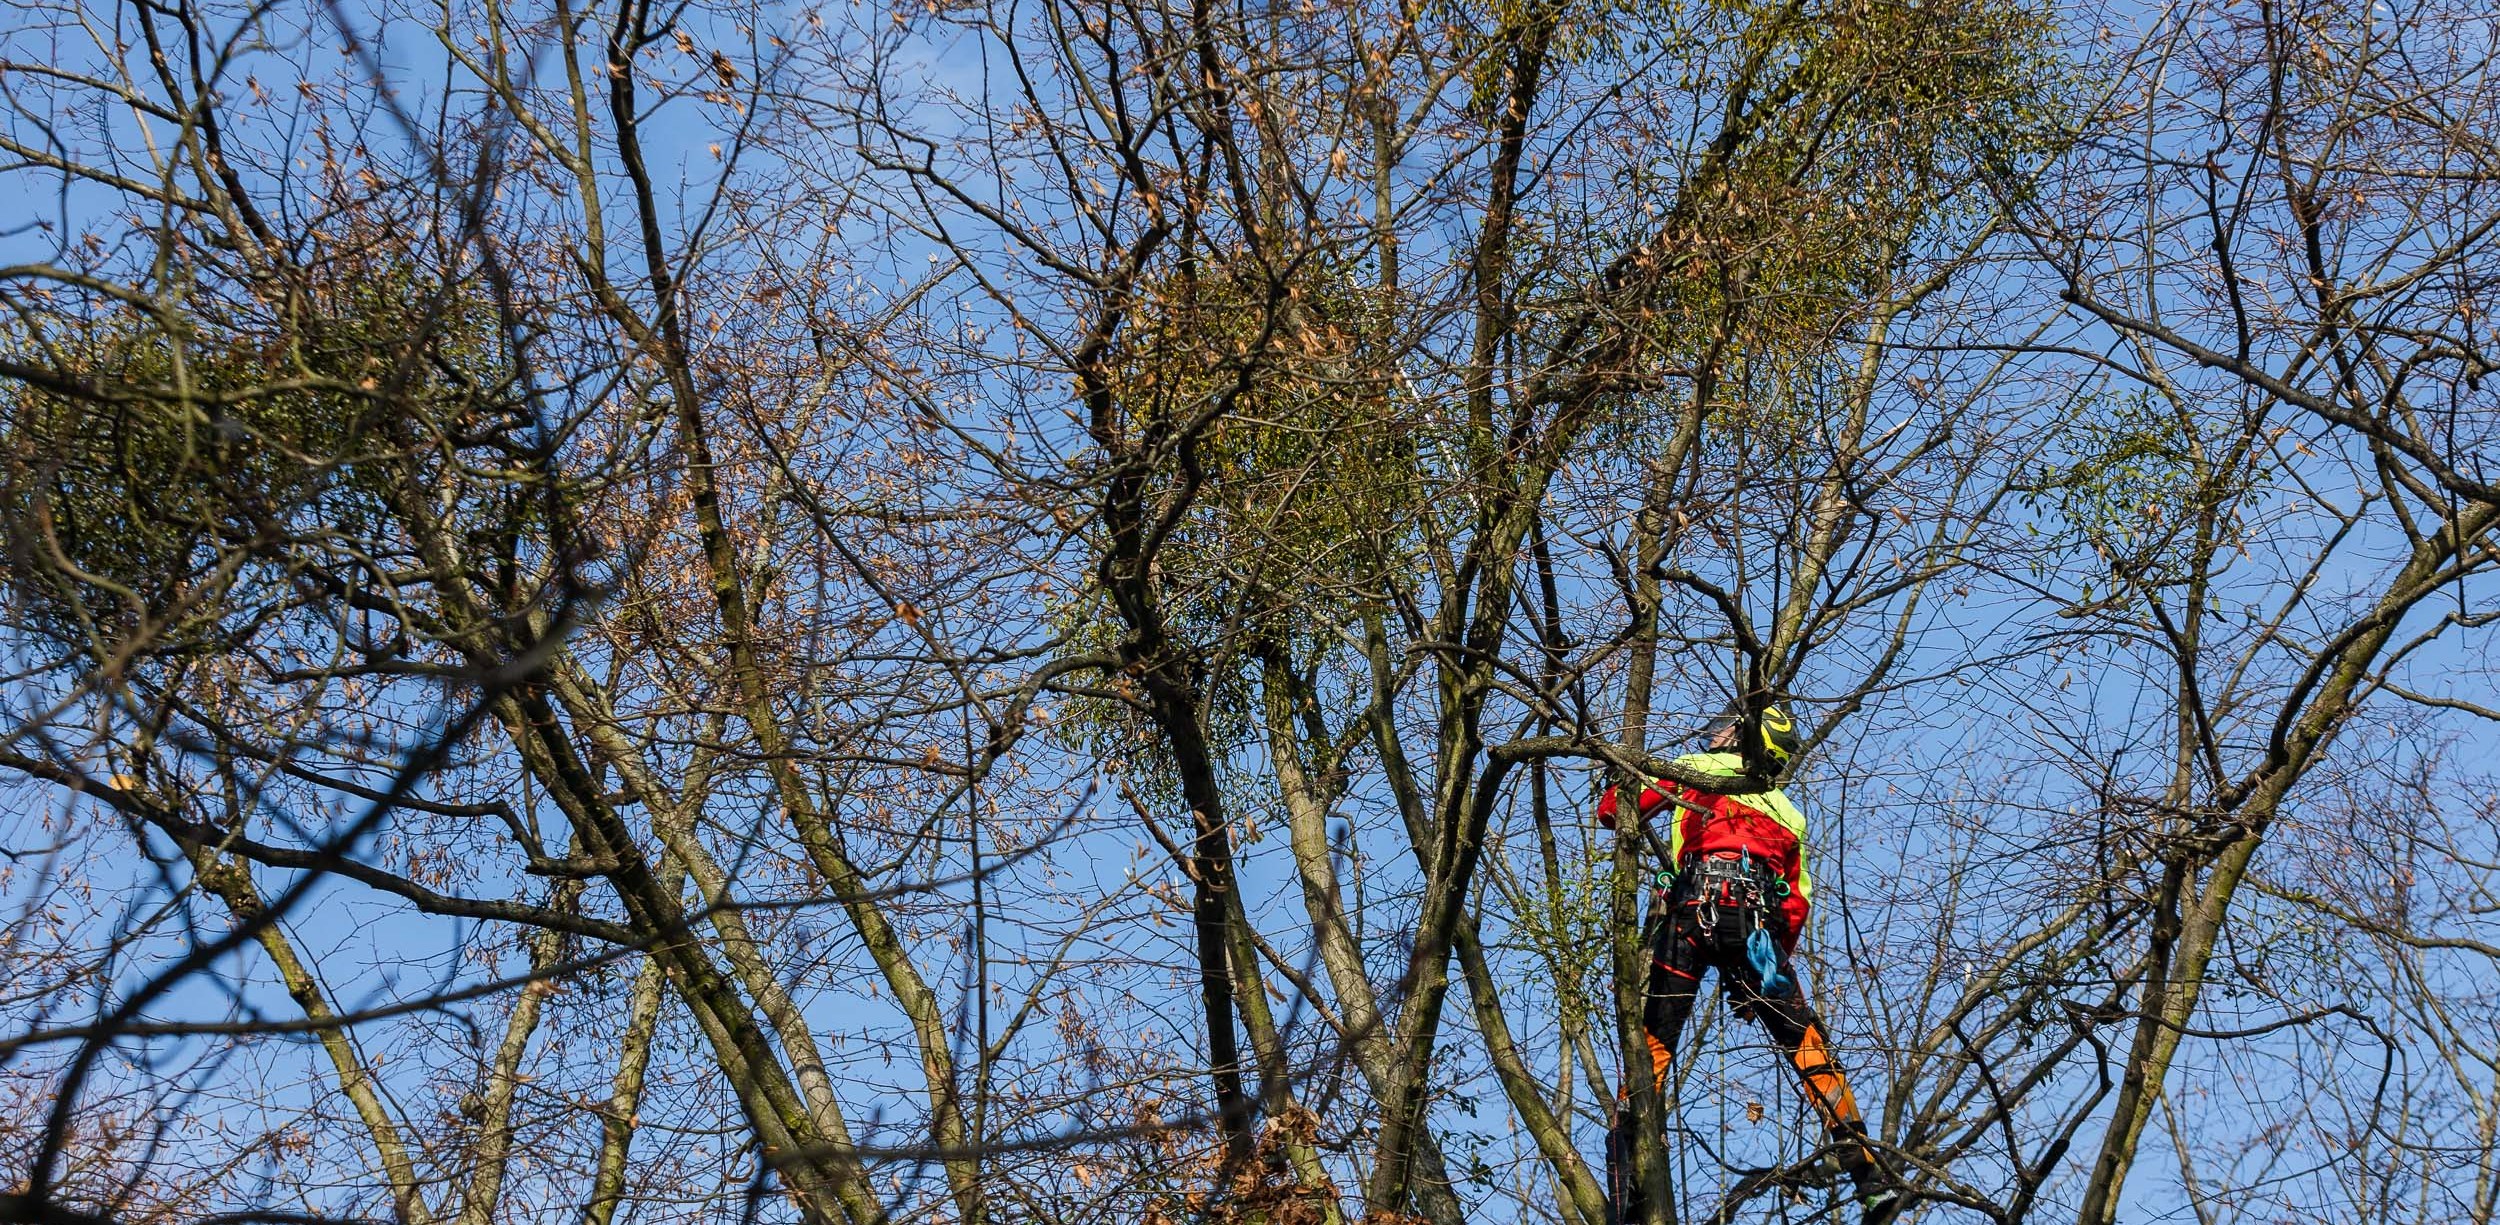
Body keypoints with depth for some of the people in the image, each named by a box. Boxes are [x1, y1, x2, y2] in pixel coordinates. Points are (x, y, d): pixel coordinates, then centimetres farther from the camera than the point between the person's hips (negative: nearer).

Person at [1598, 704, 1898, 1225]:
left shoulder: (1698, 769, 20)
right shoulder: (1788, 815, 32)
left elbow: (1613, 810, 15)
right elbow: (1796, 907, 22)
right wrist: (1771, 967, 25)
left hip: (1691, 908, -3)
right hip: (1757, 921, 3)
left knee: (1652, 1041, 0)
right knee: (1805, 1039, 6)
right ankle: (1868, 1176, -3)